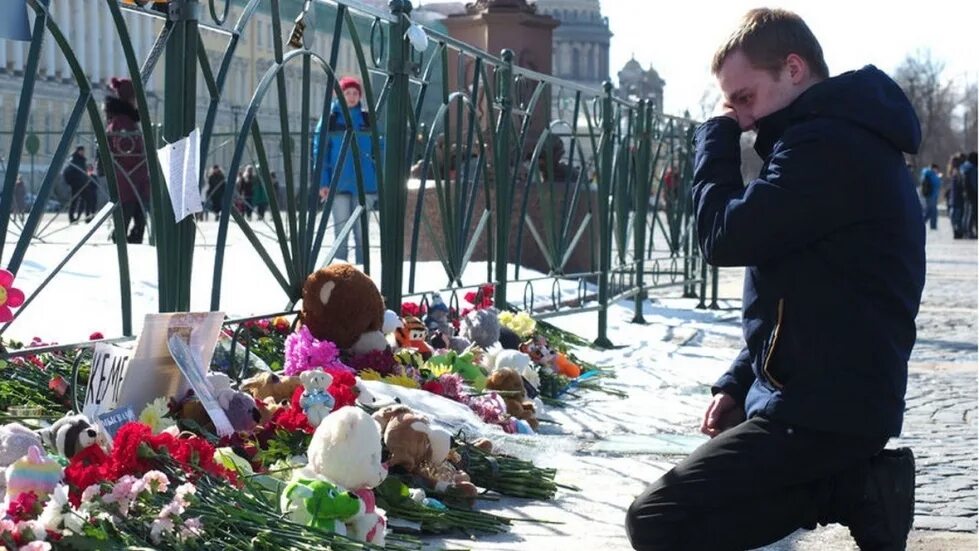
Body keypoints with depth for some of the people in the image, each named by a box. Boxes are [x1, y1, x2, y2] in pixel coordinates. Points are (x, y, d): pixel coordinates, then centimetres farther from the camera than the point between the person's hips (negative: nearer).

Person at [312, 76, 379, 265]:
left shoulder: (367, 119, 9)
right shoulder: (330, 119, 3)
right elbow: (319, 152, 0)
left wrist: (379, 181, 4)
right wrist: (322, 183, -7)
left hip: (364, 184, 2)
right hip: (339, 184, -2)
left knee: (361, 231, 4)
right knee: (341, 232, -1)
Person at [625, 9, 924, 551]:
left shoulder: (827, 144, -18)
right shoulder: (844, 137, 18)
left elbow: (726, 237, -22)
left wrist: (717, 135, -6)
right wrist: (737, 384, 14)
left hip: (823, 410, -11)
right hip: (830, 395, 11)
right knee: (686, 498, 22)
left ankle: (855, 490, -8)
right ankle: (853, 480, 7)